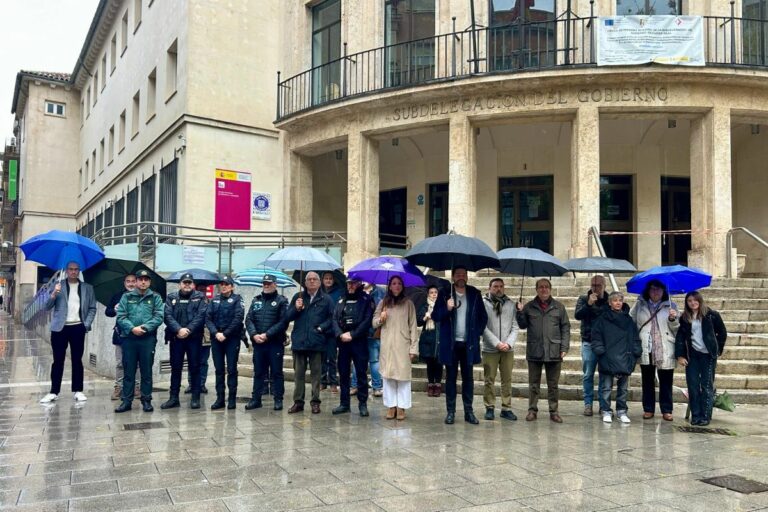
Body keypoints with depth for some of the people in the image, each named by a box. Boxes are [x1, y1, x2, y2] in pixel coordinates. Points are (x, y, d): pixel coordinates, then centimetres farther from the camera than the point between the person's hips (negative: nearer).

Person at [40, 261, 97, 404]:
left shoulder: (87, 288, 9)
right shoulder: (58, 285, 7)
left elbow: (92, 308, 8)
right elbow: (47, 306, 2)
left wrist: (87, 324, -5)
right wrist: (54, 294, -16)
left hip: (78, 328, 1)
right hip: (60, 328, 0)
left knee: (77, 360, 4)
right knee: (58, 360, 1)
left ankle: (77, 391, 8)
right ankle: (54, 392, 6)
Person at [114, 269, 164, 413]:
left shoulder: (155, 297, 7)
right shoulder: (126, 297, 9)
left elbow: (159, 317, -4)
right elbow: (121, 316, -1)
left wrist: (145, 327, -16)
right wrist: (132, 328, -15)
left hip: (148, 339, -1)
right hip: (129, 338, 1)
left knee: (147, 371, 5)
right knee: (128, 371, 6)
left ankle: (146, 400, 13)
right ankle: (126, 400, 13)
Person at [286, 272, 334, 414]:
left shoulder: (326, 299, 2)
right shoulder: (298, 297, 10)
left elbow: (331, 318, -1)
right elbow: (288, 317, 9)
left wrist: (321, 327, -14)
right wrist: (296, 309, -8)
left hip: (317, 342, -2)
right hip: (299, 341, 2)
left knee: (316, 373, 5)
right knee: (298, 373, 8)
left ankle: (315, 401, 14)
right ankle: (298, 401, 16)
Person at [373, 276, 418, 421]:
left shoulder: (408, 303, 2)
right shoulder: (383, 303, 10)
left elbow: (413, 326, -1)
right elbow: (374, 323, 12)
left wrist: (414, 348, -7)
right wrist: (381, 319, -11)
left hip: (403, 346, -2)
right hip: (387, 346, 2)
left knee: (403, 376, -2)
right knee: (388, 376, 4)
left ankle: (401, 407, 5)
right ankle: (391, 406, 12)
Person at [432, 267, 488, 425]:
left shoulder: (475, 294, 4)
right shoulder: (445, 294, 0)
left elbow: (483, 317, 11)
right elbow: (435, 316, -1)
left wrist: (478, 333, 0)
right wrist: (447, 308, -18)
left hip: (469, 343, 1)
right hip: (450, 343, -1)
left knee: (468, 377, 7)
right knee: (451, 377, 5)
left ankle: (469, 411, 13)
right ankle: (450, 411, 10)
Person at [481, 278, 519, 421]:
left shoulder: (510, 304, 6)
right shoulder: (483, 303, -2)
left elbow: (515, 327, 5)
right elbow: (483, 327, -7)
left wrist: (509, 343, -10)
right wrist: (497, 343, -13)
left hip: (508, 349, 3)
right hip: (490, 349, -2)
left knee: (507, 380, 6)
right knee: (489, 380, 3)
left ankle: (506, 408, 14)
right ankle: (489, 408, 12)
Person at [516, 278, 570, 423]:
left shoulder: (559, 307, 7)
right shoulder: (529, 307, 7)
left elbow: (565, 328, 6)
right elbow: (522, 325, 8)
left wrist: (564, 347, -2)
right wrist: (520, 312, -9)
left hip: (554, 352, 0)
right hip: (534, 351, 0)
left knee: (553, 384, 7)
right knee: (533, 384, 7)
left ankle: (554, 411, 16)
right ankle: (532, 410, 15)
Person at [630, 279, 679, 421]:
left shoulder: (671, 306, 8)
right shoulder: (639, 305, 10)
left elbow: (676, 329, 6)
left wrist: (673, 319, -13)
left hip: (665, 350, -1)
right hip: (646, 350, 1)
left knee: (666, 381, 3)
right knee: (647, 381, 8)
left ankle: (666, 410, 12)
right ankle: (648, 409, 16)